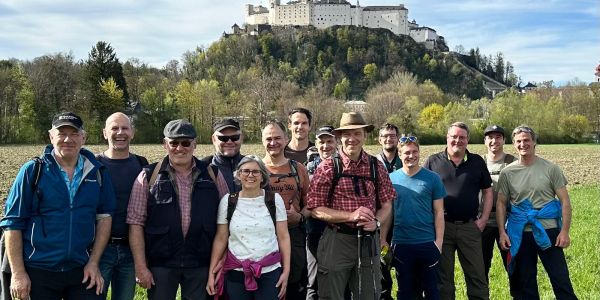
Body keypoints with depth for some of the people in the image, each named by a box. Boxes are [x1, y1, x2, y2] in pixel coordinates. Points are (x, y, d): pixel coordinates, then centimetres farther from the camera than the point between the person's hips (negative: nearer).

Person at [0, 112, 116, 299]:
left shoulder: (97, 172, 3)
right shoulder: (32, 171, -3)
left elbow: (104, 217, 5)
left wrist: (94, 262, -2)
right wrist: (18, 273, -8)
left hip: (83, 271, 2)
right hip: (38, 272, -1)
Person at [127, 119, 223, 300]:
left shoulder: (211, 175, 3)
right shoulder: (148, 177, -2)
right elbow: (136, 222, -4)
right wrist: (141, 266, -8)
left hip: (200, 264, 2)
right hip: (161, 263, -1)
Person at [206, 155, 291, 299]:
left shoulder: (275, 199, -1)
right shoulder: (227, 201, 1)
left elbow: (283, 237, 0)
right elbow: (220, 239, 3)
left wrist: (286, 271, -3)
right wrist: (211, 273, 0)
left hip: (270, 272, -1)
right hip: (236, 274, 1)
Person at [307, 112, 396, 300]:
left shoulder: (376, 167, 5)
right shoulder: (328, 167, -5)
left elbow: (386, 204, 11)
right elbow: (316, 209, -8)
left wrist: (376, 221, -9)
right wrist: (351, 216, -17)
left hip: (369, 241, 3)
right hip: (336, 240, -3)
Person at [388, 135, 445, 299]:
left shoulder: (432, 178, -2)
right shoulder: (391, 178, 1)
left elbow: (438, 212, -1)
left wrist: (439, 241, -7)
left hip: (428, 243, -1)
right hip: (400, 244, 1)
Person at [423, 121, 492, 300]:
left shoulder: (477, 162, 8)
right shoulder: (433, 162, 2)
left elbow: (487, 191, 12)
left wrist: (483, 219, 3)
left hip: (470, 227, 1)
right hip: (441, 226, -1)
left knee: (477, 275, 5)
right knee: (442, 277, 9)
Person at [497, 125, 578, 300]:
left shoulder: (550, 169, -3)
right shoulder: (507, 172, 1)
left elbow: (565, 201, -2)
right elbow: (501, 203, 4)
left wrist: (565, 231, -9)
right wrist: (502, 232, -4)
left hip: (548, 231, -2)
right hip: (520, 233, 2)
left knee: (561, 279, 1)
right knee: (525, 281, 12)